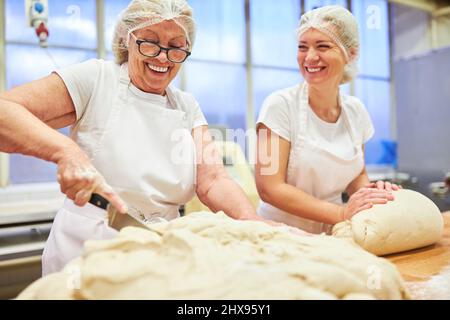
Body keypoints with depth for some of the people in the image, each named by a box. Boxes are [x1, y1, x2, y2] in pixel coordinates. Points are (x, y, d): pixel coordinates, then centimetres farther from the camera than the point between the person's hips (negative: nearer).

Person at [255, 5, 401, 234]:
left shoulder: (355, 110, 1)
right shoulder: (280, 105, -13)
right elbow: (269, 187, -17)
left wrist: (371, 192, -8)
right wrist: (342, 213, -22)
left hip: (333, 235, 3)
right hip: (282, 234, -3)